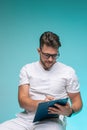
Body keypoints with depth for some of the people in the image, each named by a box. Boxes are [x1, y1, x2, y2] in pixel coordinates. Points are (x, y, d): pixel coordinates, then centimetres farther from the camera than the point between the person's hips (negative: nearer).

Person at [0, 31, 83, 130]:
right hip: (26, 118, 3)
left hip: (53, 120, -2)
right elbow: (22, 101, 1)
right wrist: (42, 103, -21)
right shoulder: (27, 69, 9)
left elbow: (77, 101, 10)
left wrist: (70, 111, -15)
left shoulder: (68, 72, 6)